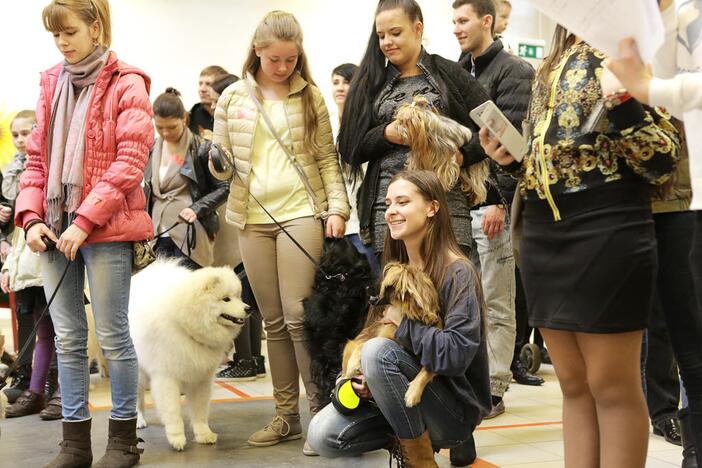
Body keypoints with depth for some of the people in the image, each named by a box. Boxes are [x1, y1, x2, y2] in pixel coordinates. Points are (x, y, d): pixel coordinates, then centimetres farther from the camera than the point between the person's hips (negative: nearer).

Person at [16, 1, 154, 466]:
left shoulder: (126, 85, -2)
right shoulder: (52, 84, 15)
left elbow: (130, 163, -11)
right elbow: (37, 158, 15)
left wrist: (85, 221, -16)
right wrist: (31, 216, 0)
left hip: (105, 230, -5)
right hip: (55, 229, 6)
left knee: (112, 335, 0)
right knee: (68, 338, 8)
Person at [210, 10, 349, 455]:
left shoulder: (310, 96, 4)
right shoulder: (233, 98, 8)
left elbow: (327, 159, 4)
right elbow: (221, 164, 11)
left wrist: (337, 208, -7)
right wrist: (219, 164, -11)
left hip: (301, 213, -3)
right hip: (253, 218, 3)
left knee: (298, 315, -9)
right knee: (273, 320, 7)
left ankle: (321, 408, 3)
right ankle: (287, 414, 15)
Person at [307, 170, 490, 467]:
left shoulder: (456, 272, -15)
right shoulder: (395, 270, 7)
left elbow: (456, 353, -25)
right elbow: (379, 331, 11)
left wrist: (402, 321, -17)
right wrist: (369, 381, -8)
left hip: (456, 407, -6)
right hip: (407, 396, 6)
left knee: (377, 351, -30)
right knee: (322, 437, -15)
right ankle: (412, 433, 7)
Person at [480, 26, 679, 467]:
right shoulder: (550, 67, 19)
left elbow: (664, 161, -9)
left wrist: (621, 101, -23)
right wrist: (512, 158, 5)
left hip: (607, 227, -7)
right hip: (542, 232, 7)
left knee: (612, 386, -1)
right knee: (575, 385, 12)